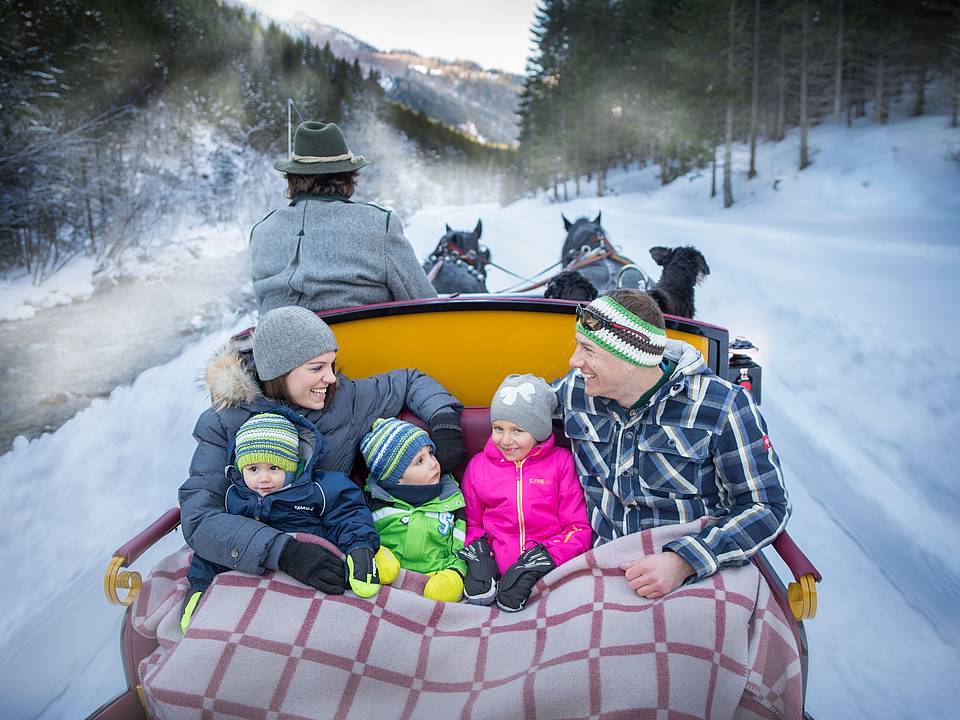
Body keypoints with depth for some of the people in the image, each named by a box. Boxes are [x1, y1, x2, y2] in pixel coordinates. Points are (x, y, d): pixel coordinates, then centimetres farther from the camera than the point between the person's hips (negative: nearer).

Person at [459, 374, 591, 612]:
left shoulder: (560, 461, 6)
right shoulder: (478, 465, 12)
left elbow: (578, 529, 4)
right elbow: (472, 524, 20)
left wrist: (546, 557, -12)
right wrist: (477, 551, -2)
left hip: (551, 568, -1)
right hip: (496, 569, 2)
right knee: (478, 595, -30)